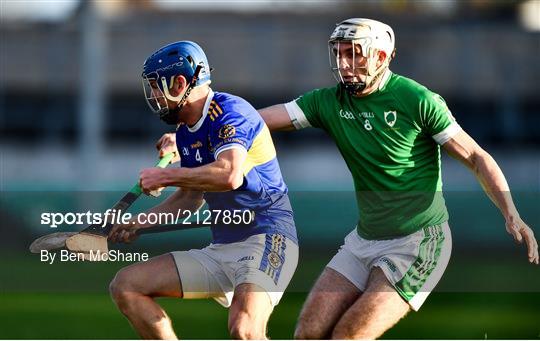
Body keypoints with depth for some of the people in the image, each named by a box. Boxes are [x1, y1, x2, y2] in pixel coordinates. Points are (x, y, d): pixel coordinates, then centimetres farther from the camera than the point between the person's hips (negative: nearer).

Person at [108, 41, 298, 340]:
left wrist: (165, 176, -20)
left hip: (266, 239, -9)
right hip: (221, 248, 9)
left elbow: (229, 175, -30)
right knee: (126, 286, 1)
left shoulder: (229, 111, -13)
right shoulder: (185, 133, 14)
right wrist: (140, 223, 13)